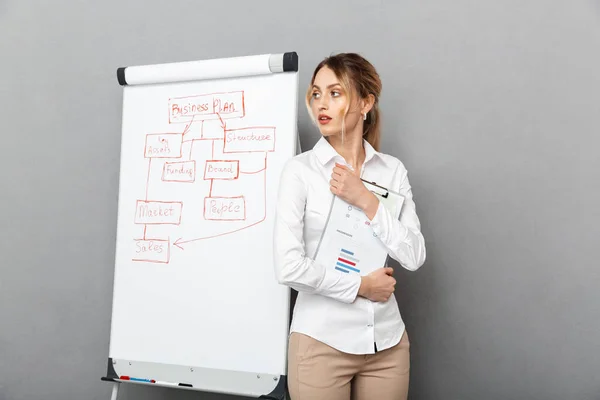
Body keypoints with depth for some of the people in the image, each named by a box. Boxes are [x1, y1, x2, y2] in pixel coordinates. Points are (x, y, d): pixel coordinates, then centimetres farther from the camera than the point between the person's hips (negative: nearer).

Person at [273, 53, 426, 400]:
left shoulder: (393, 170, 2)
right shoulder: (301, 169, -7)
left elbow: (414, 257, -5)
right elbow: (289, 267, -15)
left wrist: (366, 201, -13)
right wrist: (360, 286, -9)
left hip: (388, 342, 3)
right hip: (322, 342, -3)